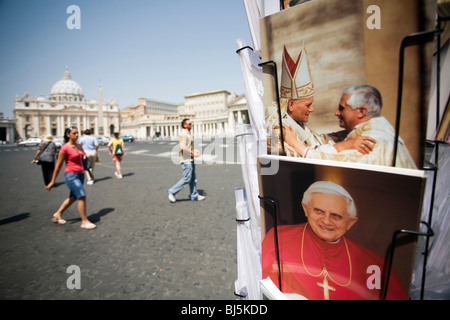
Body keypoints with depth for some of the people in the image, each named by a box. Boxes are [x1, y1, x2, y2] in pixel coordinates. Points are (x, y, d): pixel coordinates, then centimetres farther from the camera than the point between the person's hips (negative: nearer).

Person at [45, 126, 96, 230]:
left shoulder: (79, 146, 9)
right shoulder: (65, 148, -11)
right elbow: (58, 165, -6)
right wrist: (52, 181, -2)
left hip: (80, 174, 8)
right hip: (71, 175, -8)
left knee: (73, 198, 17)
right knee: (82, 197, -12)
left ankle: (58, 214, 38)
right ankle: (84, 221, -1)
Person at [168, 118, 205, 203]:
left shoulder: (188, 134, 17)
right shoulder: (183, 134, -15)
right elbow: (183, 147, -27)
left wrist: (194, 150, 12)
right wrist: (193, 153, -20)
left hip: (190, 159, 10)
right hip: (186, 160, -10)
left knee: (193, 178, 12)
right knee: (187, 179, -6)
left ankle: (194, 195, 20)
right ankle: (172, 192, 5)